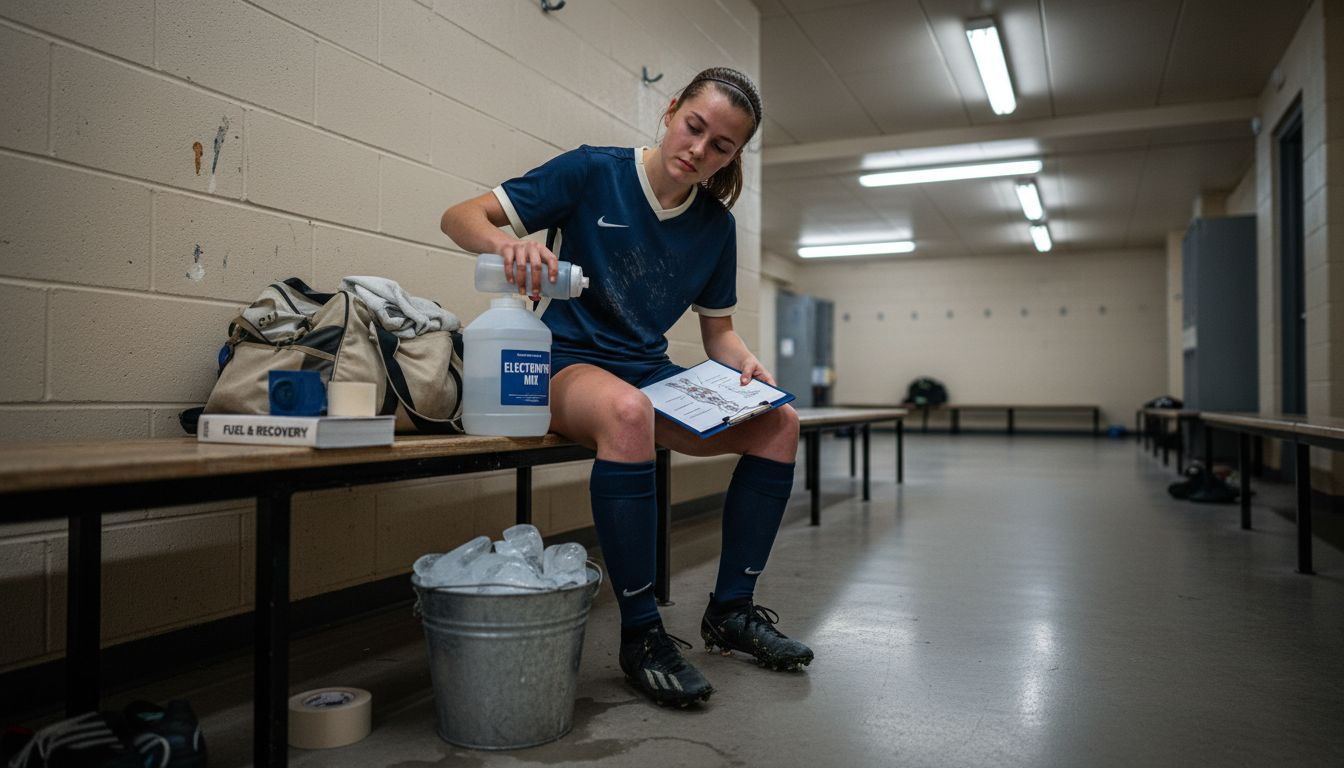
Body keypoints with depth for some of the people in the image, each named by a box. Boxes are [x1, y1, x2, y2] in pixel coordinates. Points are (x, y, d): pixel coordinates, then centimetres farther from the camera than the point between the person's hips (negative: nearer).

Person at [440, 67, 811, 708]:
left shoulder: (716, 224, 6)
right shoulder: (593, 172, -7)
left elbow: (718, 332, 13)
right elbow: (461, 217, -9)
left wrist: (748, 365, -10)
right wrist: (508, 242, -33)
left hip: (652, 373, 6)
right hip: (569, 366, -5)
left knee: (779, 422, -14)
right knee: (627, 412, -40)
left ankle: (731, 610, -2)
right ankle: (640, 632, -26)